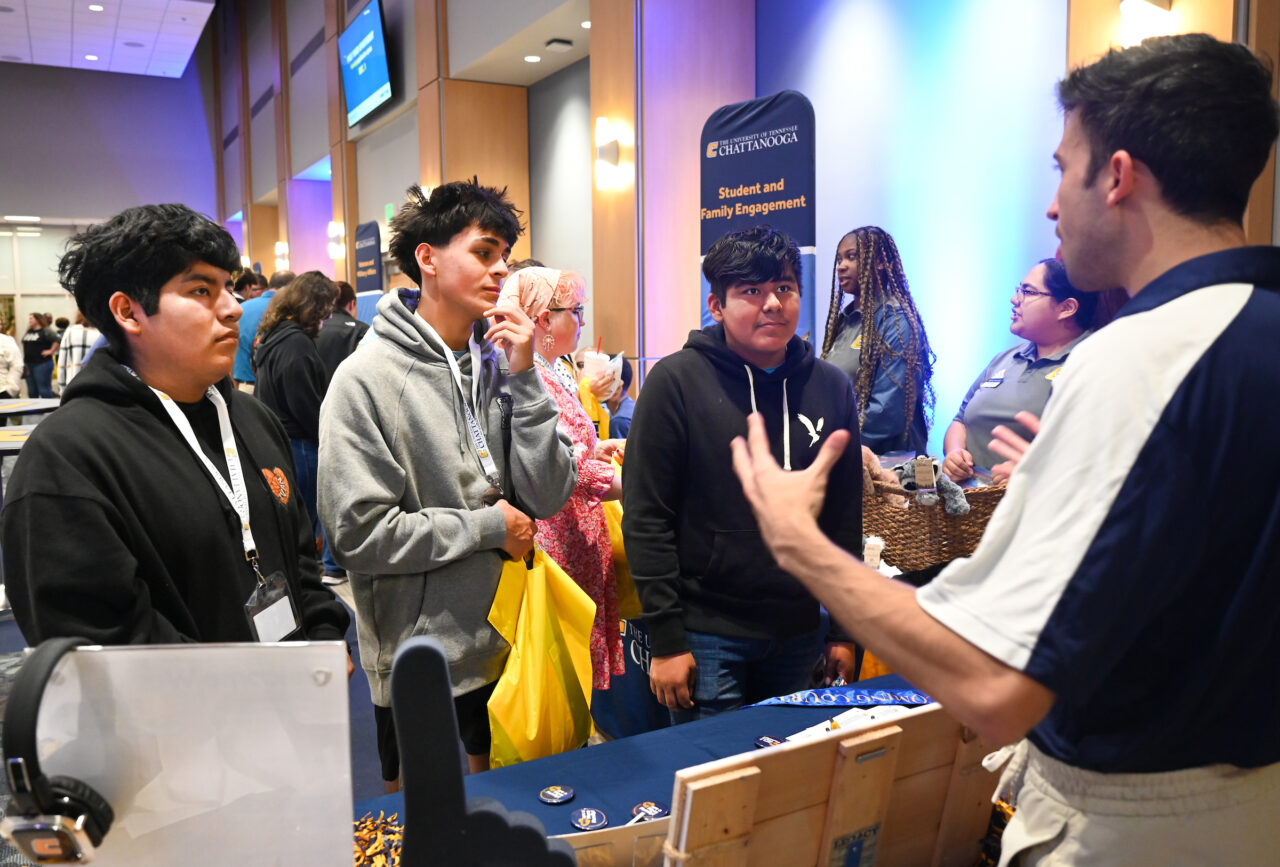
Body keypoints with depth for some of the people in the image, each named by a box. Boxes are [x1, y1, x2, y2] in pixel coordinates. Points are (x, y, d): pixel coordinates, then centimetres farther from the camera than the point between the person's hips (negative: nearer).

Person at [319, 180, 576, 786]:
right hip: (419, 659, -4)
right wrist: (488, 526, -13)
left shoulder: (499, 365, 0)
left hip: (509, 645, 5)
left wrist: (524, 378, -13)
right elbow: (358, 533, -18)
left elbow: (548, 498, -6)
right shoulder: (368, 379, -13)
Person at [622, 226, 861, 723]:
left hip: (800, 635, 4)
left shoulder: (831, 388, 4)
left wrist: (843, 630, 9)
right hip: (707, 636, -4)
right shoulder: (676, 382, -9)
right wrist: (666, 640, -11)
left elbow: (846, 519, 10)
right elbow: (646, 519, -9)